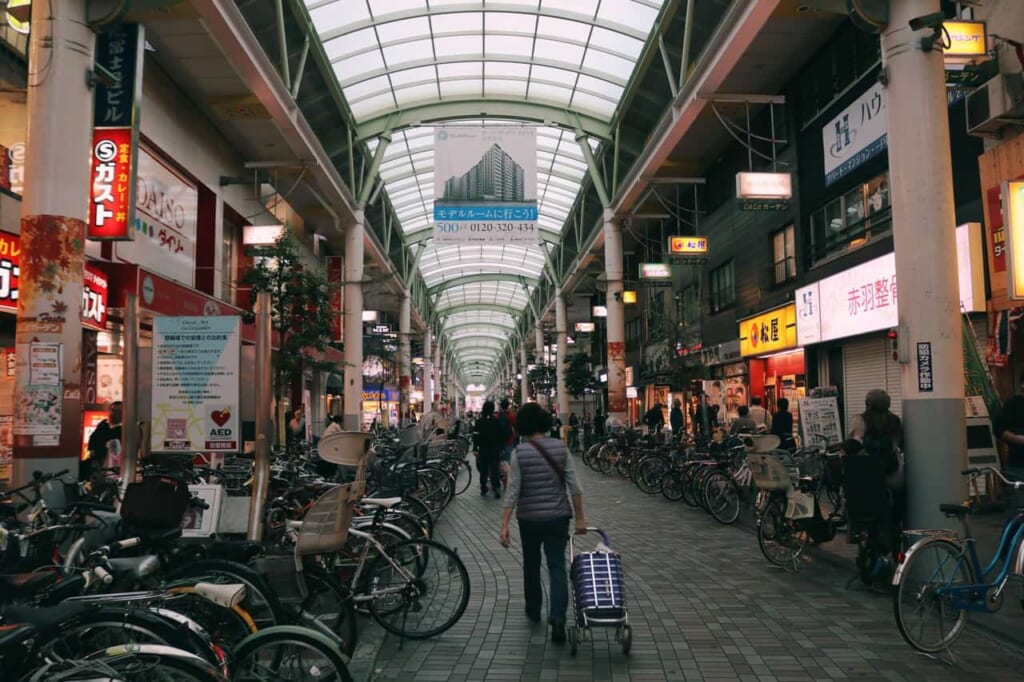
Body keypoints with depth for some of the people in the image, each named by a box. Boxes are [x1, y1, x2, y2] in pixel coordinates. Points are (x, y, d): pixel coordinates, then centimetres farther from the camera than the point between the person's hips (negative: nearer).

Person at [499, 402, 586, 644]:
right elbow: (574, 486, -4)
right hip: (558, 516, 1)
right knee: (557, 567, 2)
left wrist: (504, 525, -8)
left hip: (530, 518, -1)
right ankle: (557, 620, -11)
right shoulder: (560, 448, -3)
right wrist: (580, 518, 4)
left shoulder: (519, 453, -10)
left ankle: (533, 610, 35)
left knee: (531, 565, 19)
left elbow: (513, 491, -12)